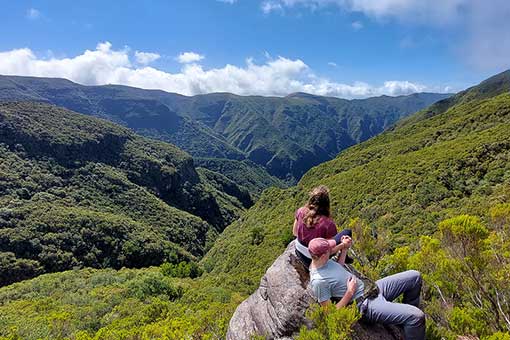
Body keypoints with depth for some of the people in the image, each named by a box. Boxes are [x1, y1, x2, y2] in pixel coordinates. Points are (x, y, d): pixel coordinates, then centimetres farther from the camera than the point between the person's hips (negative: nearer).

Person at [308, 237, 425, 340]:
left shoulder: (323, 261, -1)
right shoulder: (318, 281, -26)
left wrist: (344, 248, 7)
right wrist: (350, 292, -20)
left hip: (374, 288, 10)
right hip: (366, 304, -9)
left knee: (414, 276, 12)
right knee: (417, 317, -22)